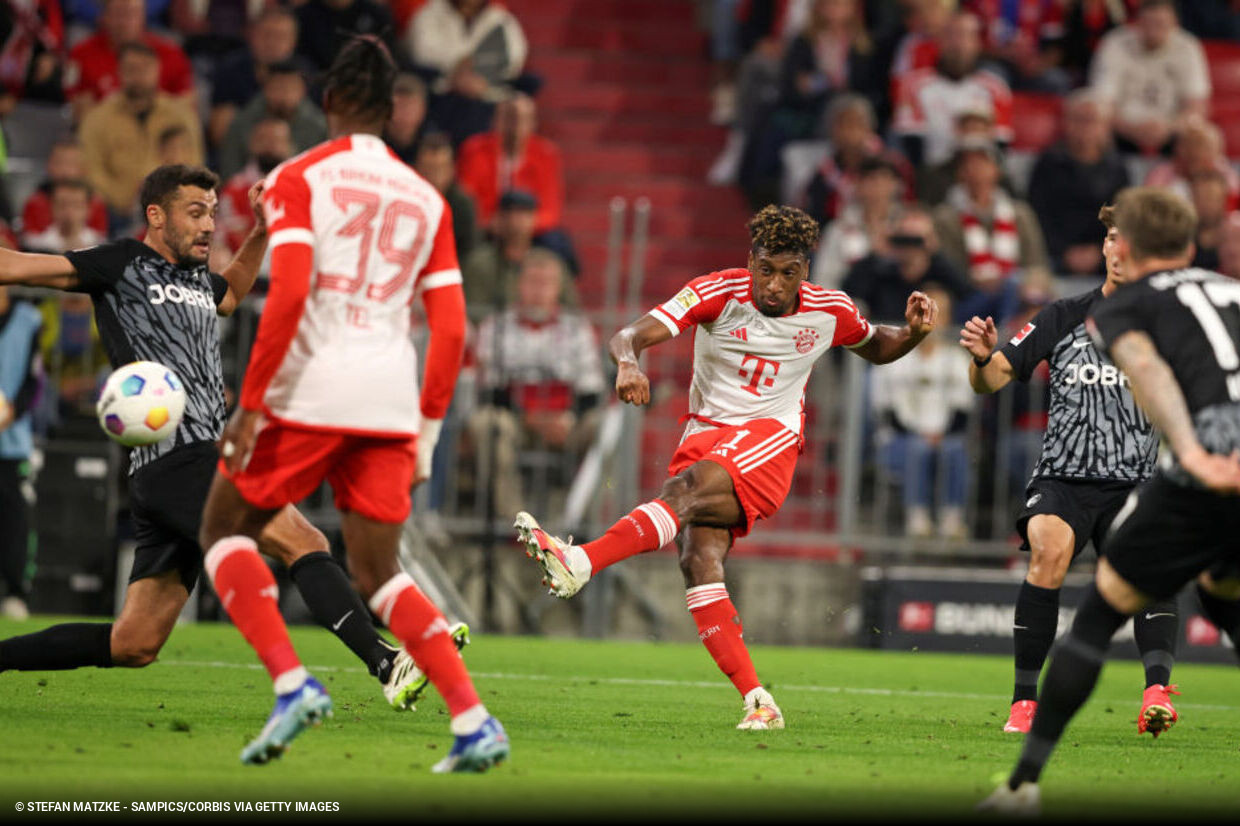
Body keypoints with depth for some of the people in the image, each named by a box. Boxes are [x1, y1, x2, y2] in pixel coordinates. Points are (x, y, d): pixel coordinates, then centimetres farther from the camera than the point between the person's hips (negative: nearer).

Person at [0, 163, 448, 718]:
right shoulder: (122, 266, 2)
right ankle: (388, 667, -29)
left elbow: (230, 293, 47)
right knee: (304, 543, -21)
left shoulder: (198, 281, 24)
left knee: (133, 645, 6)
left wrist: (260, 233, 33)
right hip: (179, 459, -9)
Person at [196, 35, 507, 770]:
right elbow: (450, 328, 10)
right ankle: (474, 721, -3)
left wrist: (250, 405, -10)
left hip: (310, 391, -4)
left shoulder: (300, 179, 0)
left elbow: (289, 295, -12)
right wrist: (428, 429, 18)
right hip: (391, 399, 4)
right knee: (379, 573, 13)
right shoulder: (426, 199, 14)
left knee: (226, 529, 13)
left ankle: (292, 681, -8)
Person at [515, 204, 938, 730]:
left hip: (770, 435, -1)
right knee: (699, 559, -22)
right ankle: (757, 701, -22)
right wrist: (628, 361, -37)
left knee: (692, 484, -34)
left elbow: (877, 350, 27)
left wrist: (913, 332, 5)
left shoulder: (829, 312, 4)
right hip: (706, 432, 1)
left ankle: (580, 563, -49)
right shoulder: (718, 293, -4)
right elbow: (629, 336, -13)